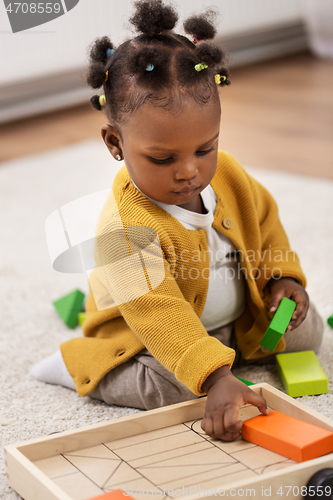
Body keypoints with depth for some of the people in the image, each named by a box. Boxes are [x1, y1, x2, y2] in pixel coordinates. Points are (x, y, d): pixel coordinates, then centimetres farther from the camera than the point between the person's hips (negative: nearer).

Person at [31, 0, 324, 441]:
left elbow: (263, 218, 9)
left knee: (307, 328, 1)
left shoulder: (228, 174, -13)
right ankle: (80, 367, -7)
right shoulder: (126, 227, -36)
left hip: (240, 315, 7)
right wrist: (215, 378, -52)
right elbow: (159, 317, -43)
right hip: (149, 334, -7)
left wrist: (283, 277, -4)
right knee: (174, 385, -32)